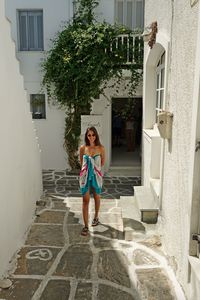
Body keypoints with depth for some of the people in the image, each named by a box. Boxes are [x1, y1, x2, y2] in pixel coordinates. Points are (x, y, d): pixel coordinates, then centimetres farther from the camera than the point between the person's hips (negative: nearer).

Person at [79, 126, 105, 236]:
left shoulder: (101, 148, -8)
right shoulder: (82, 148, -6)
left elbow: (103, 162, 7)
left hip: (96, 176, 0)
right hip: (85, 176, 0)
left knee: (96, 197, 18)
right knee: (85, 200, 0)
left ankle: (96, 217, 42)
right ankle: (86, 226, 7)